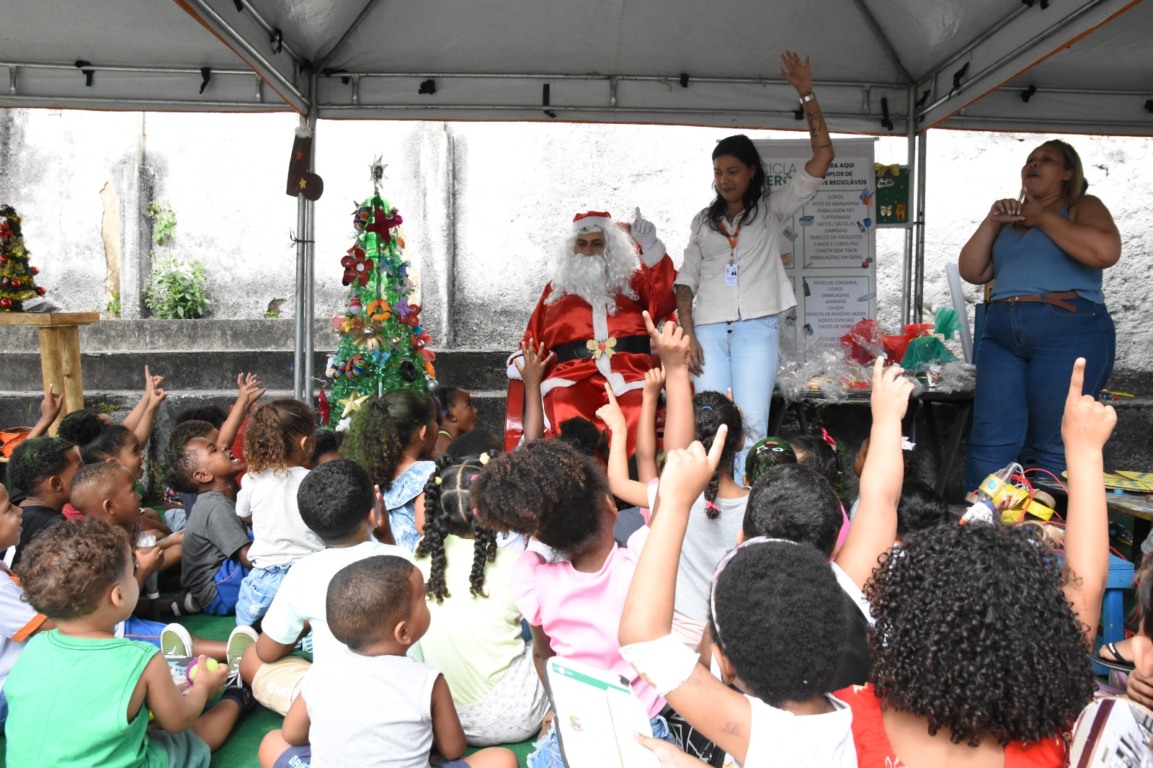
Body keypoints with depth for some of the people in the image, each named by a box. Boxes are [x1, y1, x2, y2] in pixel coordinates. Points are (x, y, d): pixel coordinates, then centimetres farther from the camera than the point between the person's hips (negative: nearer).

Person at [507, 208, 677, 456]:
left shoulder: (634, 279, 25)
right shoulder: (558, 288, 27)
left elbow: (664, 303, 4)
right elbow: (534, 338, 24)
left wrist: (651, 248, -4)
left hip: (631, 373, 0)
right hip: (573, 374, 0)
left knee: (638, 439, -34)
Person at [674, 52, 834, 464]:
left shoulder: (772, 209, 12)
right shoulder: (704, 221, 19)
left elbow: (823, 156, 4)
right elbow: (686, 279, 13)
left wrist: (807, 94, -1)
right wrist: (686, 333, -1)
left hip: (756, 327, -2)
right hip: (708, 329, 2)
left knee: (752, 425, -10)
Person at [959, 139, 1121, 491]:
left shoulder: (1082, 207, 8)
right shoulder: (1009, 220, 22)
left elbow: (1105, 251, -13)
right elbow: (971, 271, 16)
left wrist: (1042, 216, -4)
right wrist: (991, 221, 4)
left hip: (1069, 332, -4)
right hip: (1001, 334, 4)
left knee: (1056, 450, -3)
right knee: (990, 442, -4)